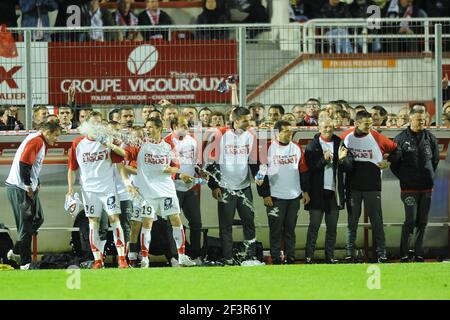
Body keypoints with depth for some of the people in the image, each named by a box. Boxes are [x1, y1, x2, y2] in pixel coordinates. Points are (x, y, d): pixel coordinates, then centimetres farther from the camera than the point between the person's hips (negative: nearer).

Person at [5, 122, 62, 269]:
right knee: (26, 225, -5)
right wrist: (28, 188, -20)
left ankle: (15, 251, 21)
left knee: (37, 219, 15)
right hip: (19, 189, -10)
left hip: (28, 188, 10)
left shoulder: (42, 143, 15)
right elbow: (24, 164, -25)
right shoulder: (36, 141, -17)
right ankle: (25, 262, 0)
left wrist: (36, 184, 11)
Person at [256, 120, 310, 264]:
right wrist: (265, 194, -8)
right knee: (276, 229, -1)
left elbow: (303, 171, 15)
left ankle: (291, 257, 13)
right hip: (275, 197, -4)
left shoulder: (297, 148, 9)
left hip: (294, 197, 4)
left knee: (290, 229, 9)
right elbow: (261, 173, -4)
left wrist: (305, 191, 11)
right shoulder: (268, 149, -5)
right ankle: (275, 258, 3)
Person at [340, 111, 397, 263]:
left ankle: (381, 253, 3)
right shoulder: (346, 137, -1)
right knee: (352, 221, 6)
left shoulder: (376, 137, -5)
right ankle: (350, 254, 10)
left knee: (376, 221, 0)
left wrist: (388, 162, -2)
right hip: (352, 186, 1)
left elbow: (395, 149, 6)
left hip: (372, 186, -1)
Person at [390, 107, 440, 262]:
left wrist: (430, 176, 14)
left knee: (422, 222, 7)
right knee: (410, 220, -10)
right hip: (409, 187, -4)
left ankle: (419, 253, 13)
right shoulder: (401, 139, -5)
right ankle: (404, 254, -2)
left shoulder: (430, 138, 7)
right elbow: (394, 162, -2)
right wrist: (403, 177, -1)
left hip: (426, 186, 4)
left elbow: (435, 159, 20)